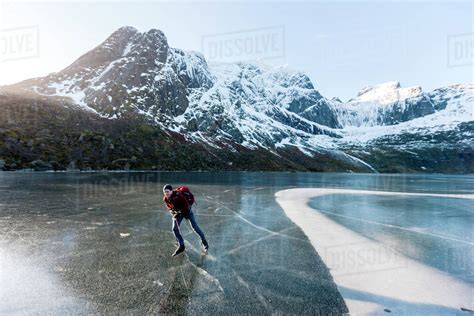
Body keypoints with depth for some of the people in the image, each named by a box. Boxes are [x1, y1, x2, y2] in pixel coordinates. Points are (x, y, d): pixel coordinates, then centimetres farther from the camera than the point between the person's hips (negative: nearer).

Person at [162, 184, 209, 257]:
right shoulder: (165, 199, -15)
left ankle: (204, 242, 14)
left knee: (194, 227, -7)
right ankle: (181, 246, 12)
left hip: (186, 211, -5)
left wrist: (180, 211, -27)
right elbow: (169, 207, 4)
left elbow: (186, 205, -26)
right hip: (177, 213, 5)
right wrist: (172, 211, -14)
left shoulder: (178, 195, -34)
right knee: (175, 229, -6)